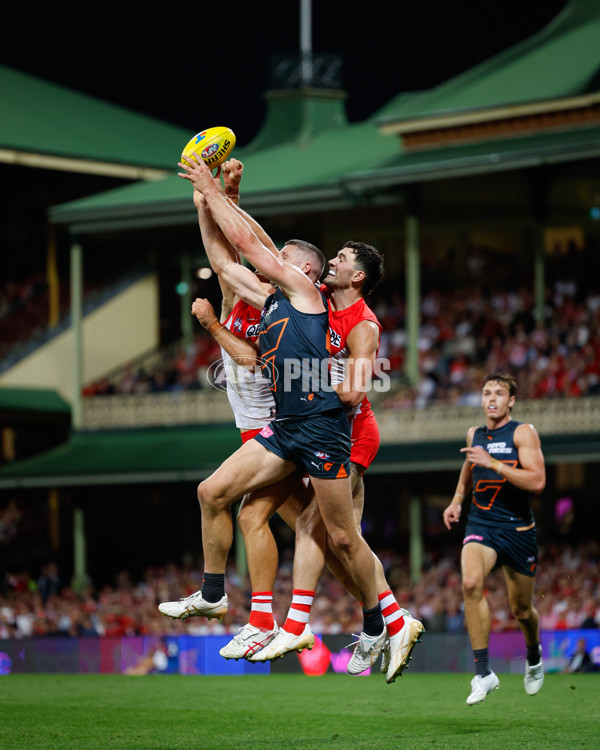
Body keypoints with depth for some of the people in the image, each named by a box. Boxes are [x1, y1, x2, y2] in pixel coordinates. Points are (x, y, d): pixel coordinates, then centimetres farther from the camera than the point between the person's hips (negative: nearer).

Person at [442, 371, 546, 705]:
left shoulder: (523, 433, -6)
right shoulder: (475, 435, 10)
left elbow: (537, 481, -19)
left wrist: (493, 464, -23)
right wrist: (457, 500, 18)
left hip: (518, 529, -2)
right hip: (481, 524, 3)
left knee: (521, 609, 9)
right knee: (471, 583, -28)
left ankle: (534, 655, 46)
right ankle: (483, 672, -25)